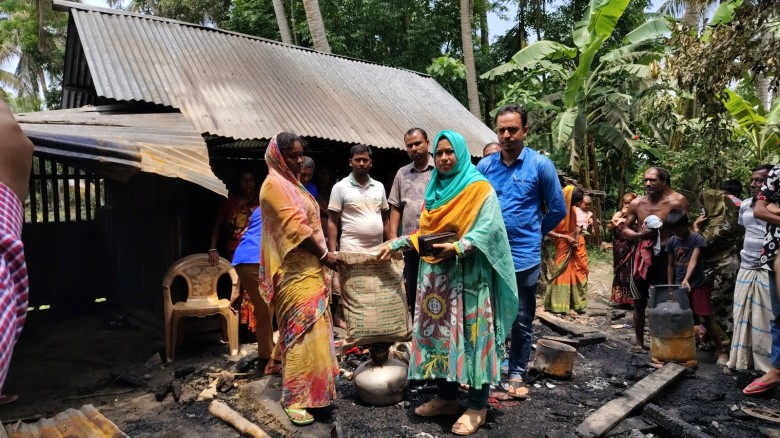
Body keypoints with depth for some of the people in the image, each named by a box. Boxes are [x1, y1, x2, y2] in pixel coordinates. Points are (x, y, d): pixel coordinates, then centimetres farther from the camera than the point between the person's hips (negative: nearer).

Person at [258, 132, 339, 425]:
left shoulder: (291, 183, 18)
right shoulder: (275, 184, -13)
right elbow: (295, 227, -20)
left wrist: (322, 255, 11)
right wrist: (324, 254, -12)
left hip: (307, 268, 10)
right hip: (296, 271, -10)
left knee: (306, 329, 16)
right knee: (303, 330, -8)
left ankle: (309, 386, 27)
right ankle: (295, 398, 0)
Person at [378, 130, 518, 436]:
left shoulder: (479, 187, -6)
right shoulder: (435, 189, 16)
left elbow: (487, 229, -16)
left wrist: (457, 248, -28)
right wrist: (395, 244, 12)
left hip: (468, 273, -7)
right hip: (436, 273, 7)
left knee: (470, 332, -3)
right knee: (440, 331, 9)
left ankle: (477, 406, 8)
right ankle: (446, 397, 22)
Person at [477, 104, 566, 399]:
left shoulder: (540, 165, -5)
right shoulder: (484, 165, 3)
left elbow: (558, 209, 3)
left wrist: (533, 233, 10)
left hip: (524, 257, -2)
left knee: (521, 321, 10)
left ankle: (517, 374, 24)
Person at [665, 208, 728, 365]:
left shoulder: (697, 239, -12)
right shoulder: (671, 241, 2)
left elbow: (693, 261, -24)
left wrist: (686, 279, -38)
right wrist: (670, 286, 9)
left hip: (697, 285, -4)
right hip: (679, 285, 4)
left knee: (706, 319, -2)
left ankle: (720, 350, 13)